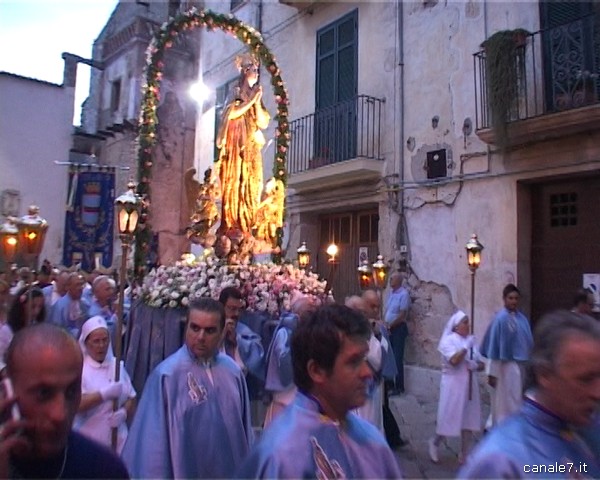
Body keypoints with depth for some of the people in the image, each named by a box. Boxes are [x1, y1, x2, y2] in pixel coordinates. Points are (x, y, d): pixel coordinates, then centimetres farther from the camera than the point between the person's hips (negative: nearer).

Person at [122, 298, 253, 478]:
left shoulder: (232, 370, -4)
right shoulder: (167, 375, -18)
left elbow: (244, 428, 5)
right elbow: (153, 439, -12)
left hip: (231, 470, 4)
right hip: (186, 471, -4)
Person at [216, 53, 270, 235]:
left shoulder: (256, 96, 20)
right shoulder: (235, 92, 5)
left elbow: (263, 123, 10)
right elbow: (232, 113, -14)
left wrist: (257, 102, 0)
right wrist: (250, 101, -6)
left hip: (252, 148, 5)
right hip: (236, 145, -5)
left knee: (250, 186, -2)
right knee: (233, 183, -11)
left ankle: (245, 226, -2)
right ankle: (229, 225, -13)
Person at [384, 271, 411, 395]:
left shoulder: (403, 294, -14)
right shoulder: (391, 293, 11)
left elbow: (402, 315, -17)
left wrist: (389, 326, -11)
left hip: (398, 329, -8)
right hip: (389, 329, 8)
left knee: (397, 358, -3)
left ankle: (399, 387, 5)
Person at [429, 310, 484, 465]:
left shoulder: (471, 340, 8)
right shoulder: (448, 340, -10)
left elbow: (481, 363, 10)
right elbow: (454, 360, -25)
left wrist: (476, 366, -11)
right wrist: (466, 346, -19)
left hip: (469, 385, 6)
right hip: (453, 385, -6)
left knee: (469, 420, 7)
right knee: (449, 417, 1)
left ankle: (464, 454, 21)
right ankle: (434, 443, 26)